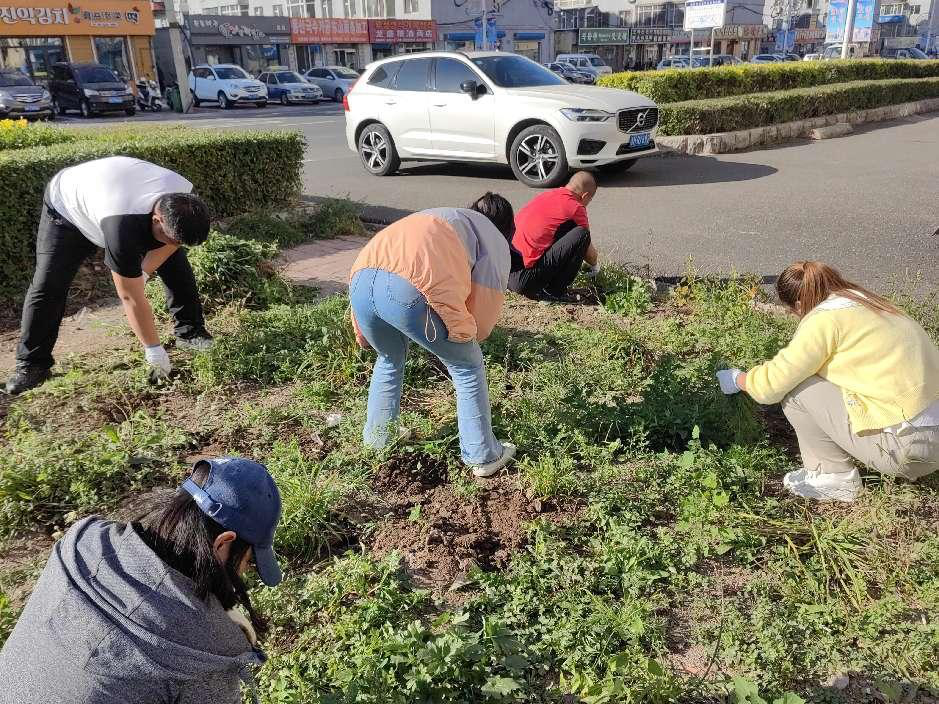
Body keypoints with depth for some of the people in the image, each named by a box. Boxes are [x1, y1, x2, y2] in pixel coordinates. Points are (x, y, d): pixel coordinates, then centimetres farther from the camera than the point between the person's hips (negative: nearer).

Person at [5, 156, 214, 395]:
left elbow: (172, 243, -9)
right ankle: (31, 365, -1)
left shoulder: (182, 199, -32)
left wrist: (144, 271, -21)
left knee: (175, 261, -8)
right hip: (67, 207, -5)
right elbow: (131, 297, -40)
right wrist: (154, 351, -34)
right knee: (48, 285, -13)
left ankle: (190, 332, 4)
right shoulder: (122, 226, -48)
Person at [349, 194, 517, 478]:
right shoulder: (495, 240, 23)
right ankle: (483, 456, 28)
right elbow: (486, 305, 11)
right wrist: (465, 338, 32)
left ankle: (375, 441, 45)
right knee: (468, 368, 19)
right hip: (411, 291, -6)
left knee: (389, 360, 34)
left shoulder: (439, 217, 39)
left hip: (360, 281, 6)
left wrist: (364, 333, 35)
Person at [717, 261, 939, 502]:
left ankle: (835, 478, 8)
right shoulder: (865, 300, 11)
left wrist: (737, 380, 10)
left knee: (794, 387, -4)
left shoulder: (825, 318, -13)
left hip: (909, 448, -9)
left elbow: (772, 384, -12)